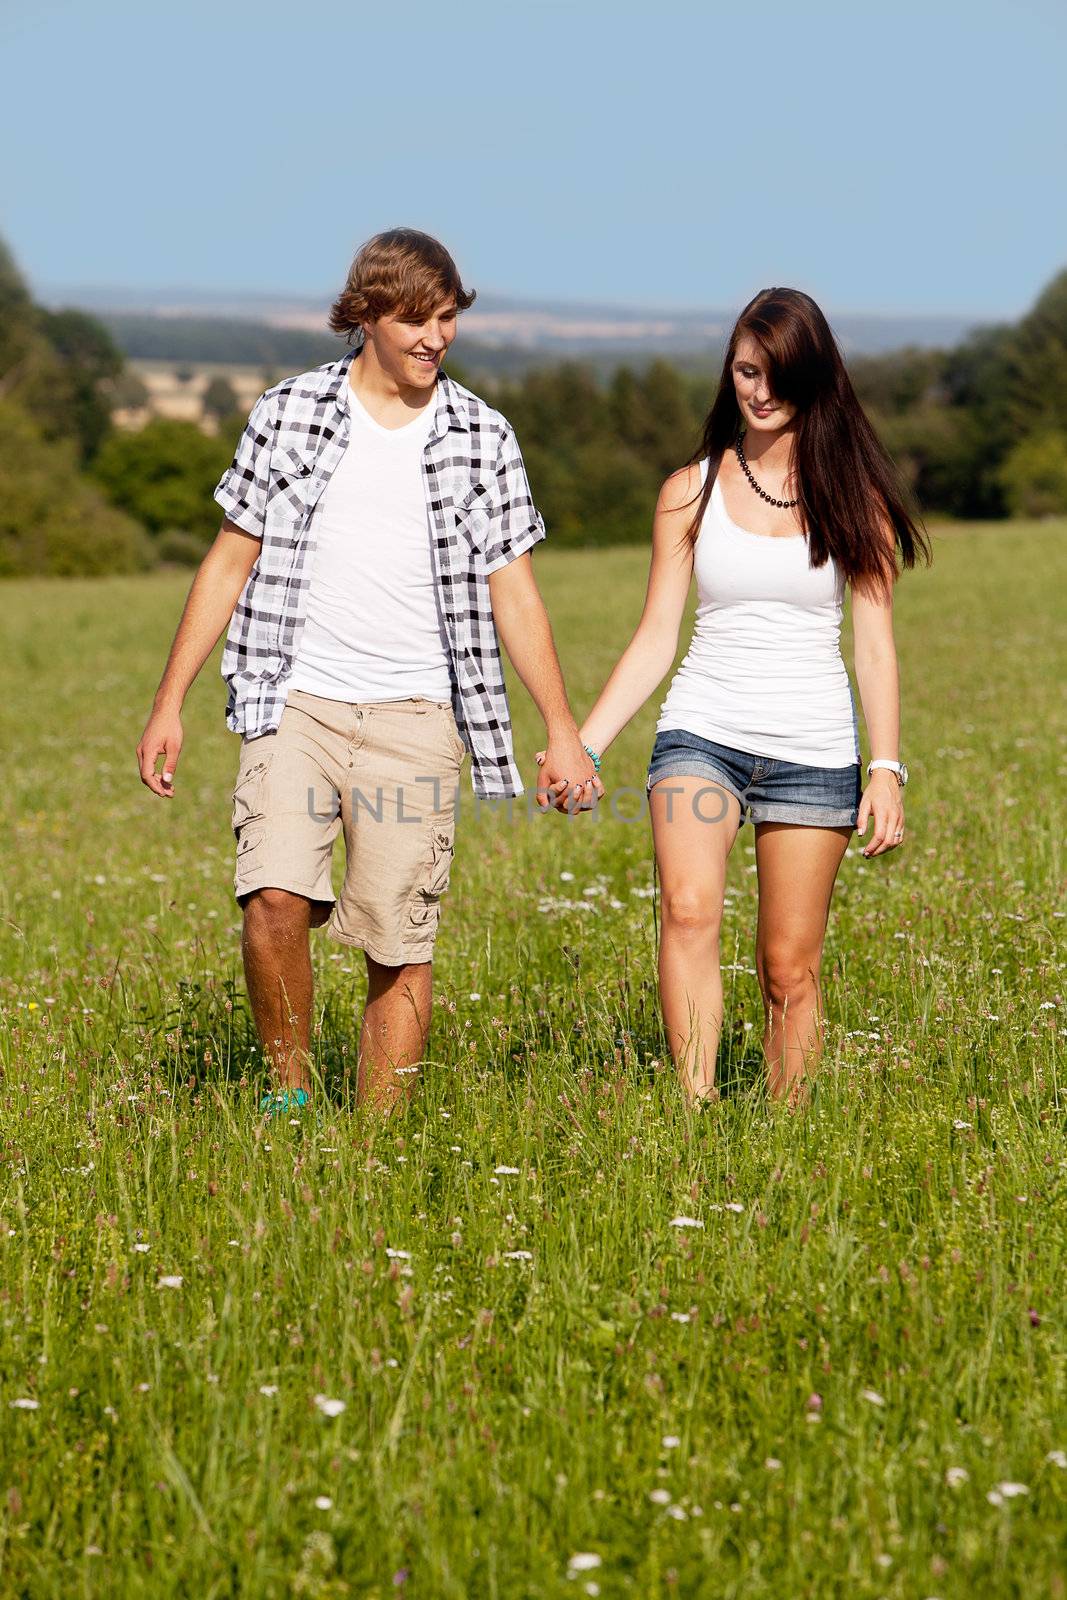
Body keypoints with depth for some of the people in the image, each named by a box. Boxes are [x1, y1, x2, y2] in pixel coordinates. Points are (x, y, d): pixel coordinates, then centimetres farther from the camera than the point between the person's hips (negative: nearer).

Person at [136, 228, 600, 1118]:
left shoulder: (482, 437, 7)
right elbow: (231, 560, 9)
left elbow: (513, 592, 9)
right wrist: (170, 703, 5)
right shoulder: (290, 413, 5)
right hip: (297, 704, -1)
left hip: (414, 719, 1)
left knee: (399, 940, -2)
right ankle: (290, 1091, 0)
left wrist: (563, 730, 4)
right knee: (276, 899, -20)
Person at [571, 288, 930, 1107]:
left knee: (791, 969, 0)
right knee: (689, 912, -24)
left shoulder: (854, 497, 5)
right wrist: (581, 746, -2)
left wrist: (887, 770, -7)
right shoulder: (692, 491, 8)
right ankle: (697, 1114, -29)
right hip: (702, 731, 0)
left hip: (815, 752, 0)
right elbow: (655, 640, 7)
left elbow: (875, 645, 3)